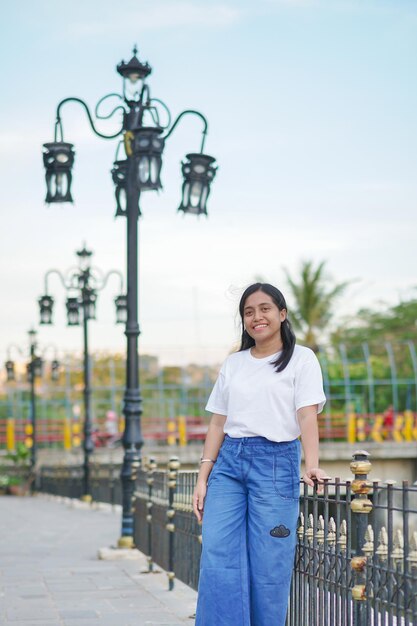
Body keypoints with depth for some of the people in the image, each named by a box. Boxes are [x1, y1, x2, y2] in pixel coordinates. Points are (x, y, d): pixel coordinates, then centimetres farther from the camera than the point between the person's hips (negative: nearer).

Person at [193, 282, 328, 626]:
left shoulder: (301, 359, 3)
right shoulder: (233, 363, 16)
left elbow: (307, 415, -9)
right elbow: (218, 422, 15)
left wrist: (312, 465, -25)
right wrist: (203, 477, 8)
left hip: (276, 463, -4)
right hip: (229, 462, 4)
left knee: (268, 566, -4)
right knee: (217, 557, -8)